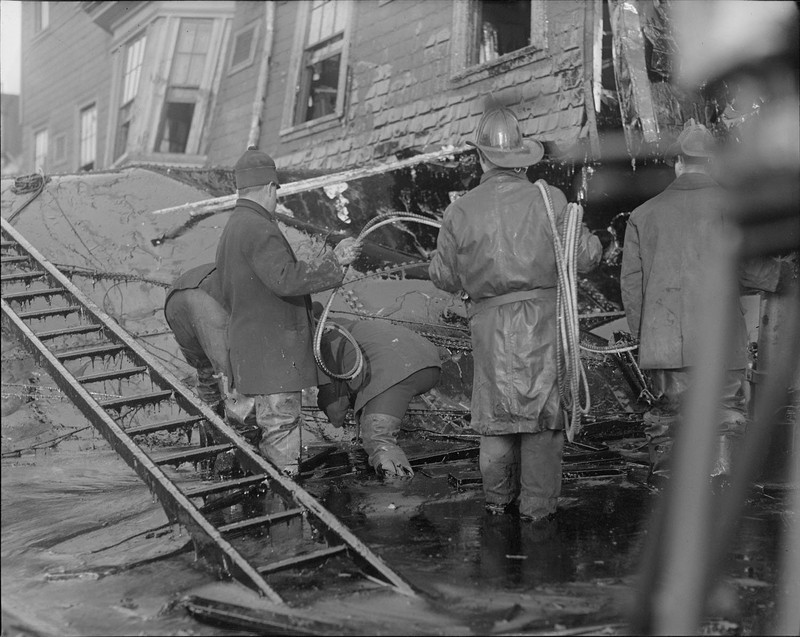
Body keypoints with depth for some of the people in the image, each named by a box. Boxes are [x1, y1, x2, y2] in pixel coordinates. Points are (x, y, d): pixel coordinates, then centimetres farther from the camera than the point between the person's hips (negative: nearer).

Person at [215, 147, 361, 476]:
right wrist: (334, 260, -23)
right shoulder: (259, 229, -15)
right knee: (281, 430, -7)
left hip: (251, 347, 10)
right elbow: (285, 278, -28)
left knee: (272, 430, 14)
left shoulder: (231, 229, 18)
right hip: (273, 354, -10)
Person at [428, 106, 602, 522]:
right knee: (543, 408, 7)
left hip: (490, 320, 1)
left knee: (496, 409, 14)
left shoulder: (461, 211, -2)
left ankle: (497, 499, 23)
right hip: (543, 315, -1)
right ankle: (537, 504, 11)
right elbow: (587, 256, -2)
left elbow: (443, 276, 6)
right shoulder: (549, 199, -5)